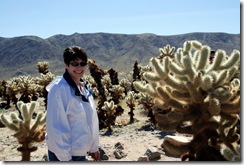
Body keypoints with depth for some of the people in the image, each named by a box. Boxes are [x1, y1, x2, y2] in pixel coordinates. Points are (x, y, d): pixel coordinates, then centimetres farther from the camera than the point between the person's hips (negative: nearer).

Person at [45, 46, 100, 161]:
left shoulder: (84, 88, 6)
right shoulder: (59, 89, -19)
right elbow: (55, 127, -21)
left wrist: (94, 146, 12)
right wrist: (65, 157, -19)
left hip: (81, 152, 8)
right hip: (63, 153, -8)